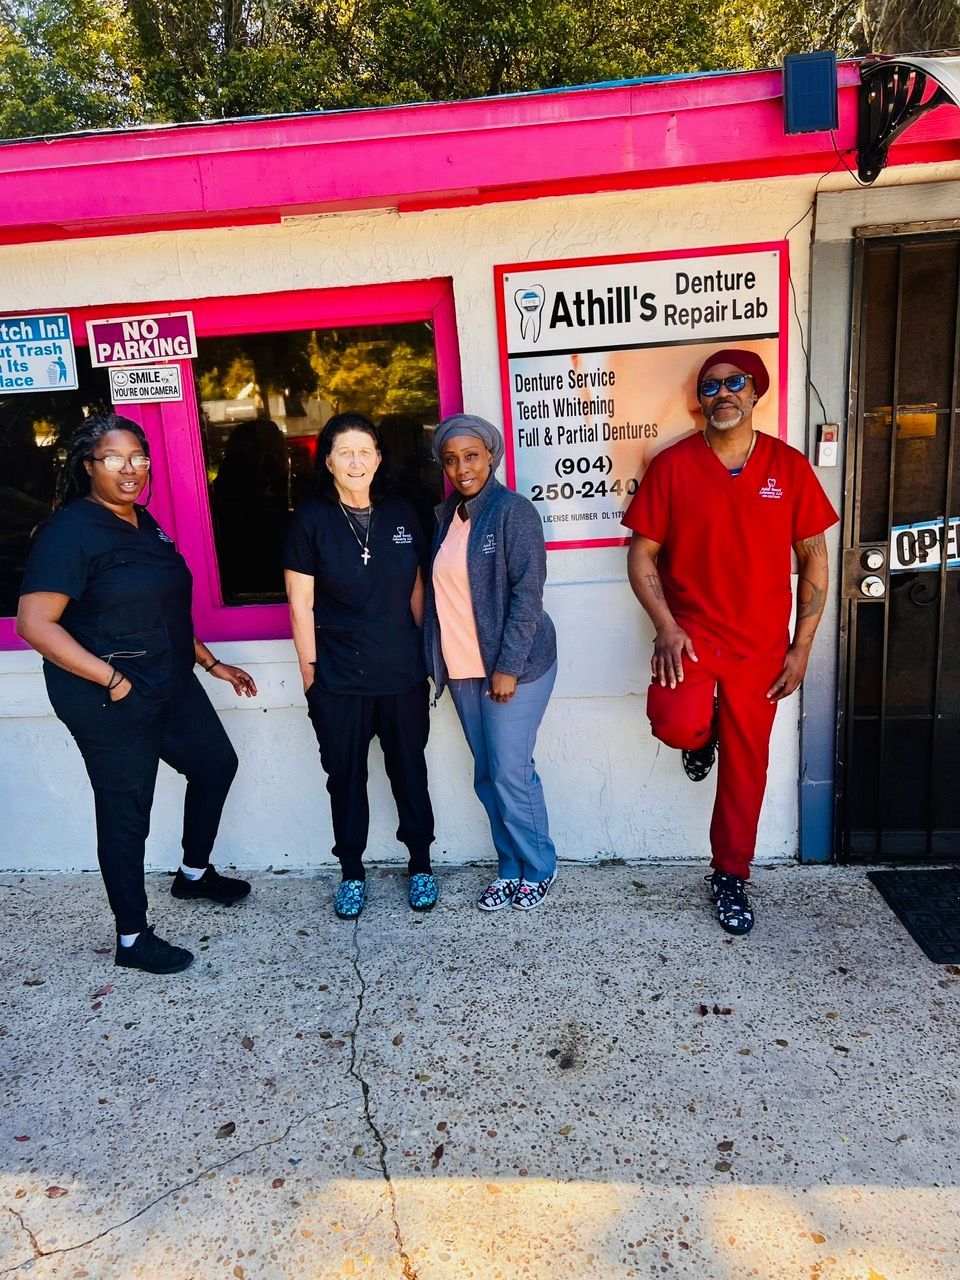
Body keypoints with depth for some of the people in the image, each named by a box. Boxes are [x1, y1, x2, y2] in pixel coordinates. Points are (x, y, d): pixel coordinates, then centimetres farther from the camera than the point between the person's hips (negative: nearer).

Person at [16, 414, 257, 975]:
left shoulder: (143, 521, 9)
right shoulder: (70, 529, -15)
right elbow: (34, 623, -22)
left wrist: (211, 662, 16)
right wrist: (113, 680, -22)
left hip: (171, 683, 9)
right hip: (110, 700, -9)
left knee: (217, 763, 20)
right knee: (126, 812, 3)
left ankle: (195, 872, 43)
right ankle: (133, 938, 21)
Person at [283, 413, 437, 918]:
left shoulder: (400, 513, 2)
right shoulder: (311, 519, -6)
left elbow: (416, 589, 9)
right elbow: (301, 602, -5)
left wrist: (423, 652, 8)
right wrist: (310, 670, -6)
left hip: (403, 673, 2)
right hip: (339, 680, -2)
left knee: (409, 769, 13)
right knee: (346, 776, 11)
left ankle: (421, 865, 32)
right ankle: (352, 873, 30)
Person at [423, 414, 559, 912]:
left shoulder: (512, 511, -11)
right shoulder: (445, 516, 9)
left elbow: (527, 593, -15)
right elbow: (437, 591, 13)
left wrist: (508, 666, -18)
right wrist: (438, 659, 9)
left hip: (512, 666, -6)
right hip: (463, 668, 7)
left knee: (510, 773, -1)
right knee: (487, 776, 13)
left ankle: (538, 870, 20)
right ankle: (510, 868, 29)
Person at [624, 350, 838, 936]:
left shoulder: (789, 466, 0)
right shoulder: (673, 465, -3)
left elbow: (814, 559, 3)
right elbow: (642, 553, -1)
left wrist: (802, 647, -2)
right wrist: (666, 627, -13)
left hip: (760, 645, 2)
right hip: (690, 632, -1)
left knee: (746, 766, 8)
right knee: (677, 724, -27)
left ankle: (732, 877, 29)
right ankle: (702, 734, 14)